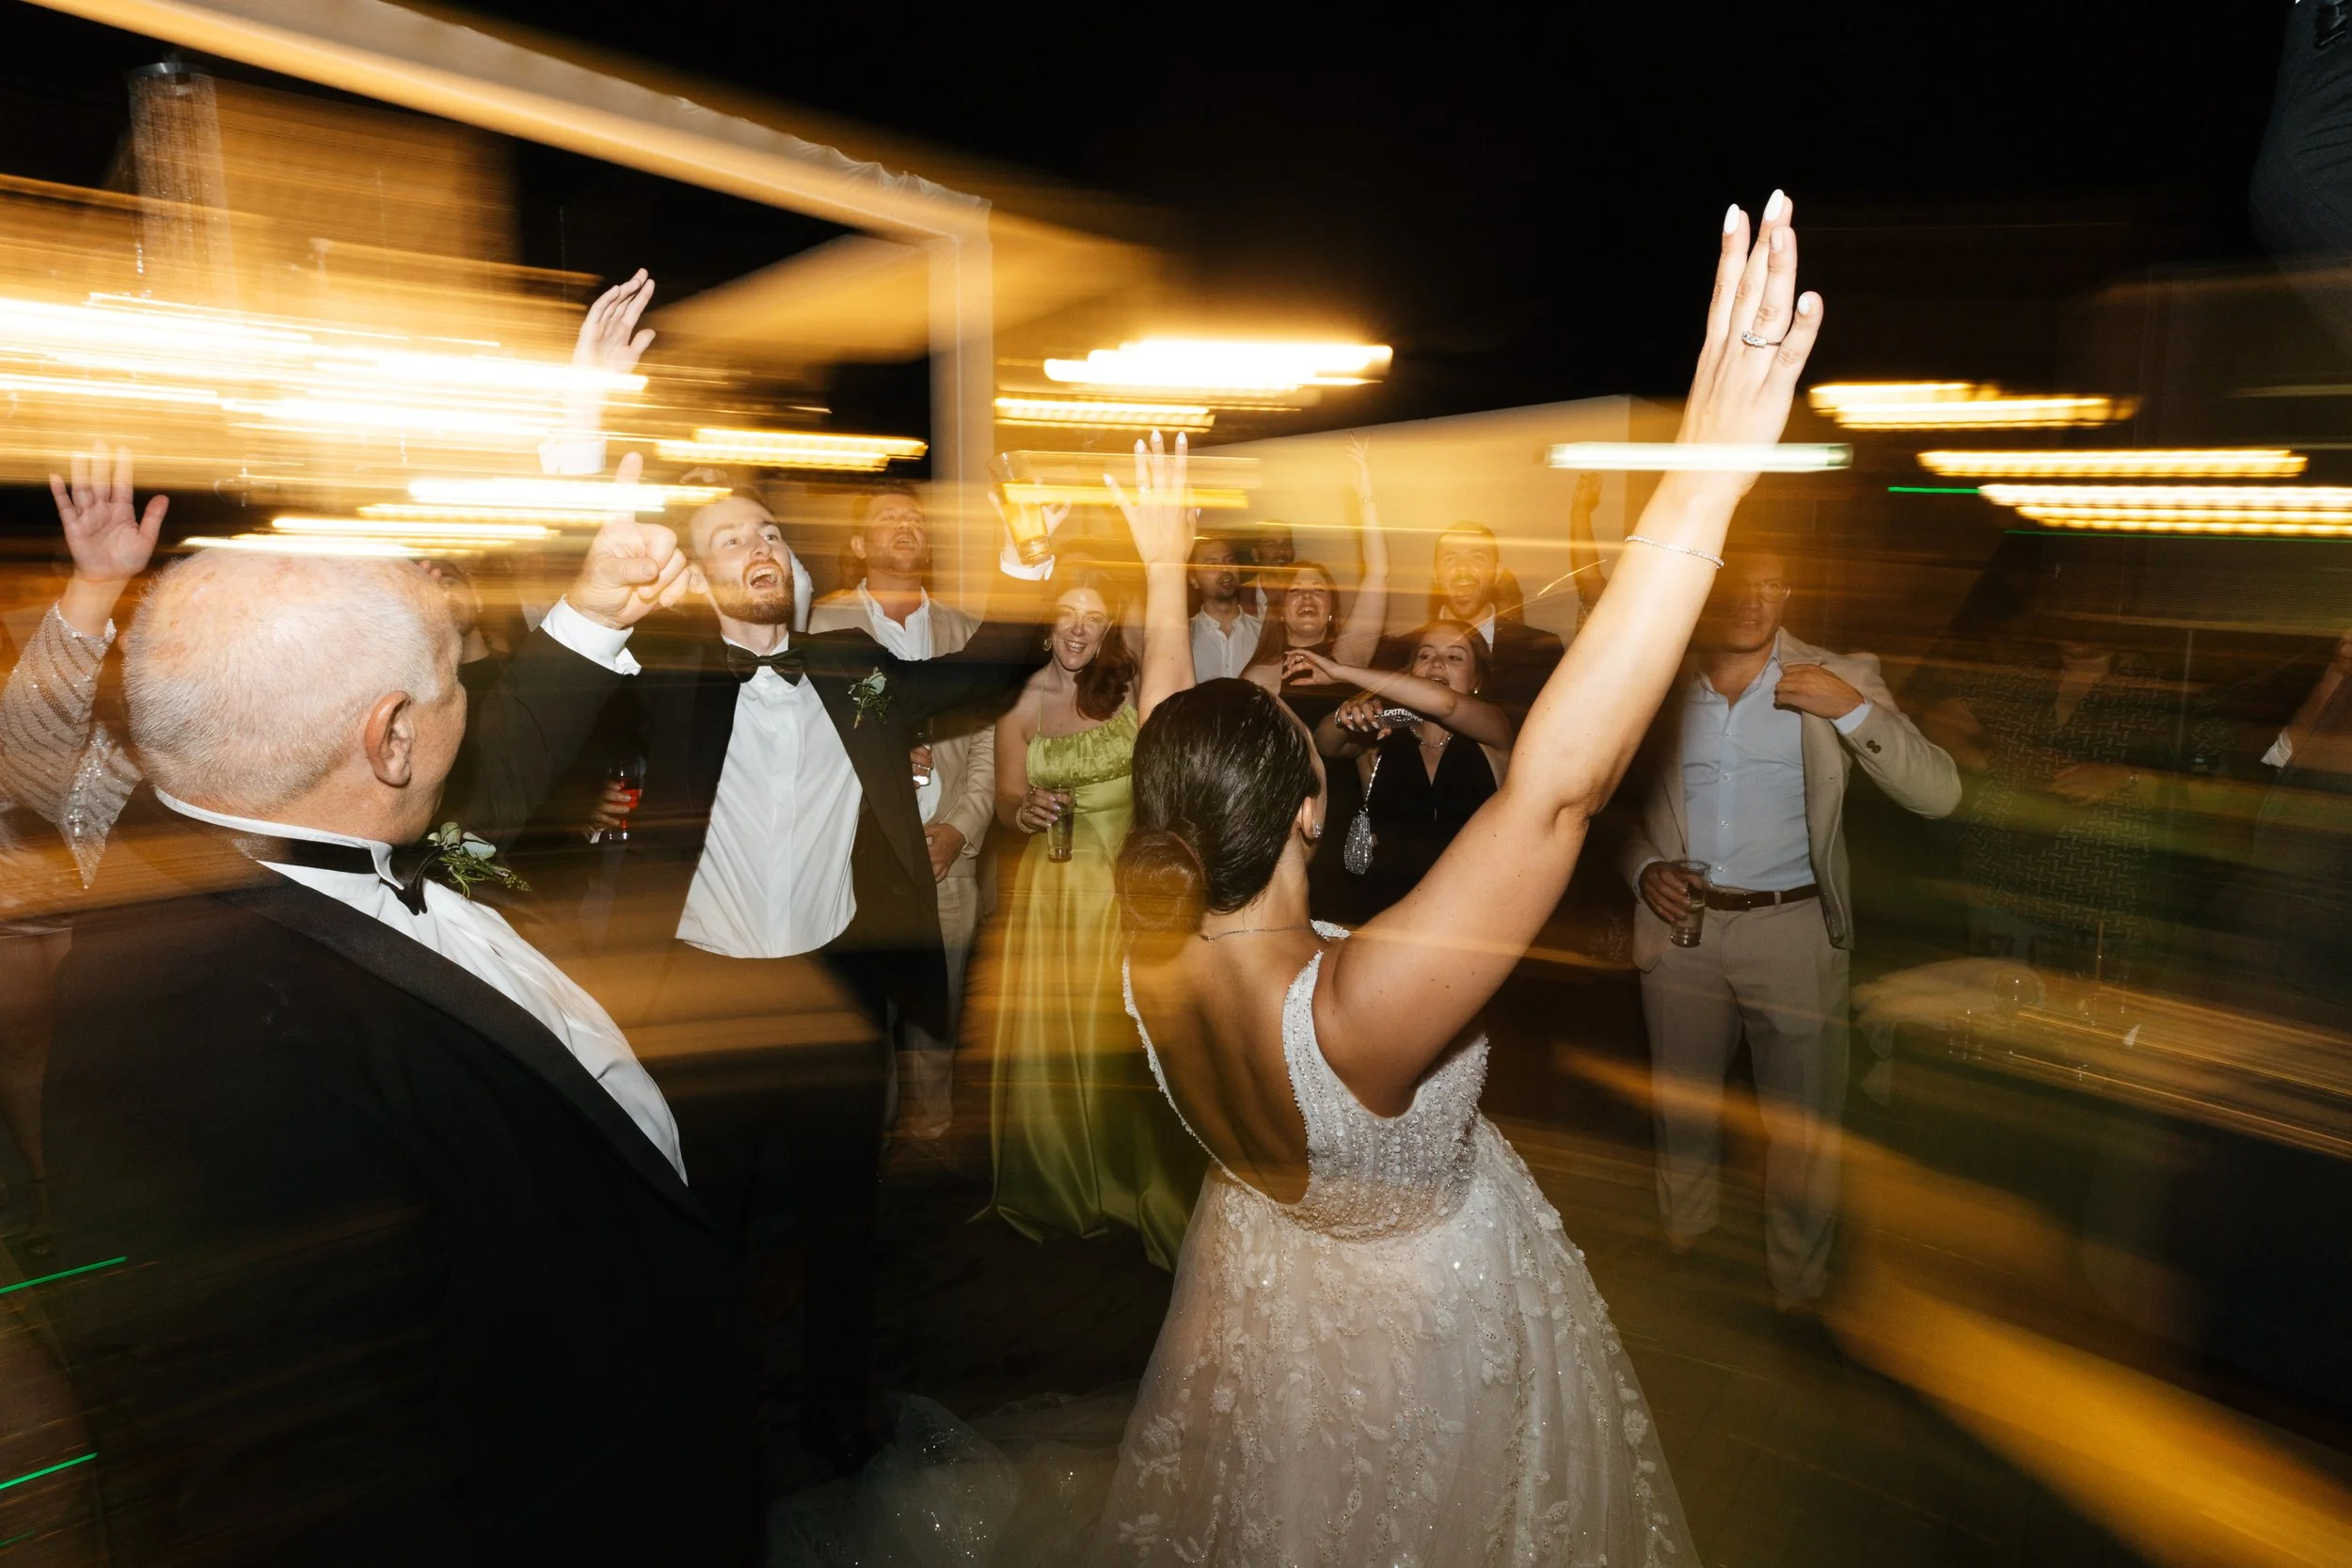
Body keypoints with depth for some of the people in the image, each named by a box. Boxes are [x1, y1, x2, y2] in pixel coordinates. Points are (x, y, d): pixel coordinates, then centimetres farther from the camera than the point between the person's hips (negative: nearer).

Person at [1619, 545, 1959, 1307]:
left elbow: (1938, 795, -11)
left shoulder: (1837, 681, -4)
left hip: (1792, 931, -2)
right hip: (1680, 924, 2)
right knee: (1682, 1108, 18)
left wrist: (1854, 710, -23)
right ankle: (1681, 1248, 42)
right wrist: (1643, 870, -6)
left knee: (1802, 1126, 8)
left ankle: (1798, 1289, 29)